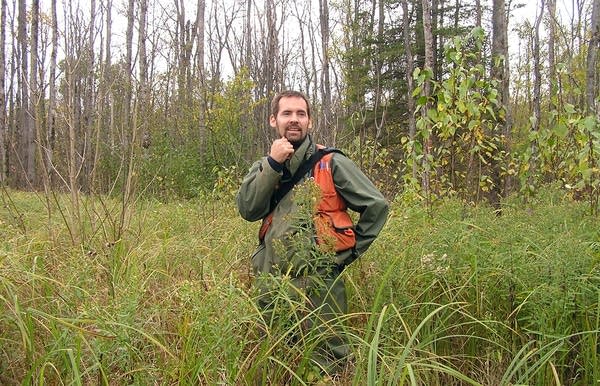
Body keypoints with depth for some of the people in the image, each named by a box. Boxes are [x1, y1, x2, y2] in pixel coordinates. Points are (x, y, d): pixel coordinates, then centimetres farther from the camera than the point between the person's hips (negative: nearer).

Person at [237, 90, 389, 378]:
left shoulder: (331, 163, -4)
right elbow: (248, 210, -8)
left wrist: (350, 252, -2)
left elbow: (377, 206, -2)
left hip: (320, 281, -4)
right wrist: (273, 164, -14)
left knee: (328, 366, 6)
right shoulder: (263, 167, 9)